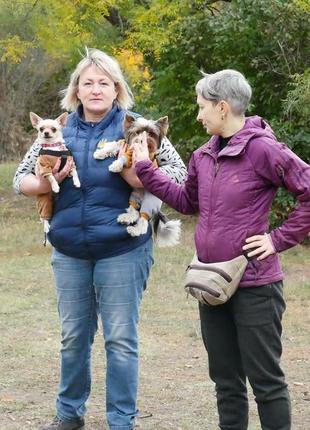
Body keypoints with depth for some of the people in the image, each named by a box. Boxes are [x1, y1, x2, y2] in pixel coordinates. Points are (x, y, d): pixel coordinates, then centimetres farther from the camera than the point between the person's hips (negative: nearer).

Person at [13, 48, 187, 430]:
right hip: (69, 252, 3)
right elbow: (20, 178, 9)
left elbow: (179, 171, -5)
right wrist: (45, 184, -12)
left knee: (120, 339, 2)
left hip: (122, 251, -3)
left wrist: (140, 180, -20)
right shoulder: (59, 130, 5)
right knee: (73, 337, 14)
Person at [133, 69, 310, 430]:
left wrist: (280, 239, -14)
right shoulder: (203, 156, 7)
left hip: (254, 285, -7)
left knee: (265, 378, 2)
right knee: (225, 378, 16)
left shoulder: (262, 149, -16)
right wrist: (145, 170, 16)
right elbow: (188, 202, 22)